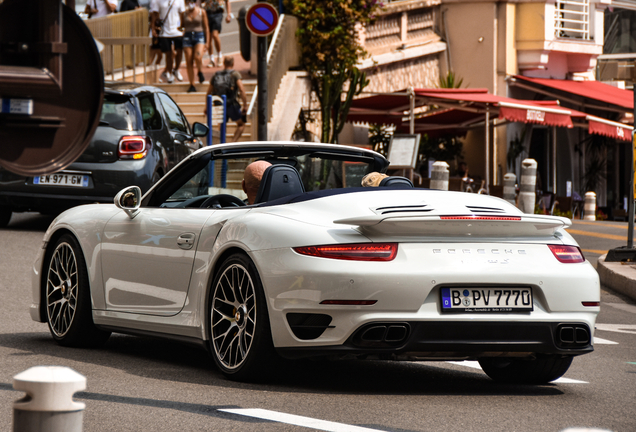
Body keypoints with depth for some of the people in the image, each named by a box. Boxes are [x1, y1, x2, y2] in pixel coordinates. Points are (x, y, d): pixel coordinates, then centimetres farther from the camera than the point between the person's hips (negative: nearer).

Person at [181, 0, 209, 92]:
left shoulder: (201, 12, 3)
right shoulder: (184, 13, 7)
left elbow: (206, 28, 6)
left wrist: (207, 41, 3)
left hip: (199, 36, -2)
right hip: (187, 36, 2)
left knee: (198, 57, -26)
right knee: (189, 62, -1)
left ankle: (200, 72, 7)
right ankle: (192, 85, 7)